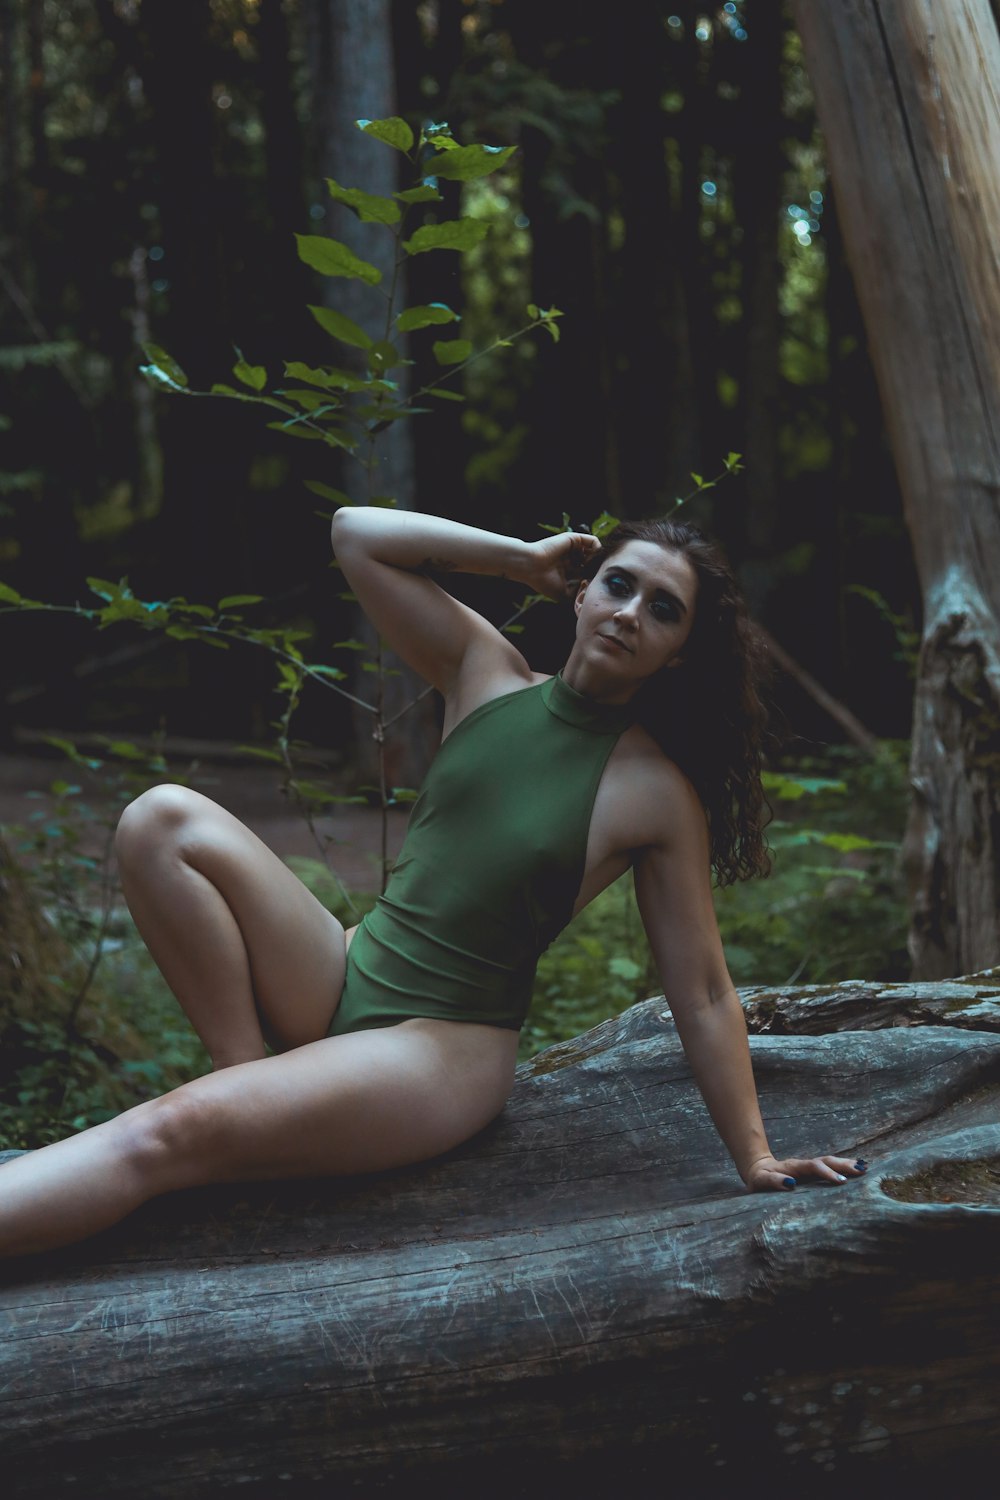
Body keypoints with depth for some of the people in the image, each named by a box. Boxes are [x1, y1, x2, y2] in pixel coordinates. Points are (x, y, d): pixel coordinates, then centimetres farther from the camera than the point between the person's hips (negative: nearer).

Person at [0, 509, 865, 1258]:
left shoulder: (656, 794, -7)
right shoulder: (490, 676, 5)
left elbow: (702, 994, -4)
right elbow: (356, 536, 6)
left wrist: (755, 1158, -5)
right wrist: (525, 557, 3)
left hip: (446, 1050, -6)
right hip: (342, 980, 6)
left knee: (175, 1132, -29)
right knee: (165, 822, -14)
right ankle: (249, 1074, -12)